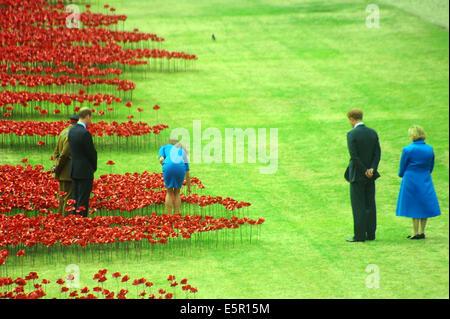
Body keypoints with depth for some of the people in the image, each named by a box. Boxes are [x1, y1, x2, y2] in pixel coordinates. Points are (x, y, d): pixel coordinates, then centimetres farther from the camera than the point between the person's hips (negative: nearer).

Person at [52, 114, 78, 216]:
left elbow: (56, 152, 15)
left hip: (61, 174, 9)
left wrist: (55, 165, 5)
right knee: (68, 197, -5)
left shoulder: (63, 132, 13)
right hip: (68, 173, -9)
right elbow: (63, 155, -19)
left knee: (63, 197, 15)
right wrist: (57, 169, -10)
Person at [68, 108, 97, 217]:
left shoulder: (72, 131, 6)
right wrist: (94, 167, 5)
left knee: (76, 198, 14)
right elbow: (92, 153, -14)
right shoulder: (85, 133, -20)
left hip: (74, 171, 8)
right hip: (85, 171, -8)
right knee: (83, 200, -4)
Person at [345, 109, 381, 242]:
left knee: (358, 205, -2)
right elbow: (378, 153, 0)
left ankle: (360, 235, -2)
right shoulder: (373, 133, 5)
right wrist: (372, 169, -8)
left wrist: (365, 171, -11)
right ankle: (370, 234, 13)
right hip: (370, 175, 6)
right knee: (370, 204, 10)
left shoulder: (352, 134, -13)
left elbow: (354, 156, -18)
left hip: (357, 175, -6)